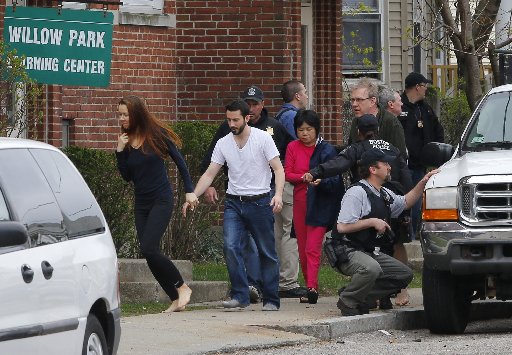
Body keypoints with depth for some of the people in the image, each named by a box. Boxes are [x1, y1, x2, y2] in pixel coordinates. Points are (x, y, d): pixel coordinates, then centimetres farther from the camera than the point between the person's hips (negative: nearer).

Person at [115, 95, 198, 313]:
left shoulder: (157, 134, -7)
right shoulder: (126, 141, 5)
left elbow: (179, 161, -2)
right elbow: (127, 176, 5)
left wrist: (190, 190, -6)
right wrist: (120, 151, -7)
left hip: (161, 199, -6)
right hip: (141, 203, 6)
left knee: (149, 249, -19)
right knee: (150, 254, 1)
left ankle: (182, 287, -3)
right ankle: (176, 300, 10)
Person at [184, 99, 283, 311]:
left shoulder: (263, 138, -5)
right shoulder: (223, 144, 5)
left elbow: (278, 169, -8)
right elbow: (209, 174, 6)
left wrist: (278, 194, -24)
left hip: (259, 201, -3)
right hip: (234, 203, 3)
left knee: (267, 252, 3)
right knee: (231, 247, -14)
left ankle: (271, 300, 12)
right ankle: (240, 296, -9)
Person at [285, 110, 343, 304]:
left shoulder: (326, 150, -4)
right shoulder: (293, 147, 7)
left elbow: (334, 179, -8)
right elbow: (287, 173, 1)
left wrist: (320, 181, -29)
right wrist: (305, 178, -17)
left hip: (320, 203, -4)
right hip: (300, 202, 5)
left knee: (312, 248, -14)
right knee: (303, 249, 8)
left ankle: (312, 288, -22)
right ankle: (309, 285, 16)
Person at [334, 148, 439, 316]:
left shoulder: (385, 194, 12)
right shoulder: (357, 193, -16)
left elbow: (405, 202, 33)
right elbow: (342, 227, -23)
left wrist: (423, 183, 20)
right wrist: (372, 222, -18)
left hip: (371, 252, 10)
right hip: (349, 251, -10)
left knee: (404, 274, 5)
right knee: (371, 268, -38)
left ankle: (361, 298, 6)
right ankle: (347, 301, -14)